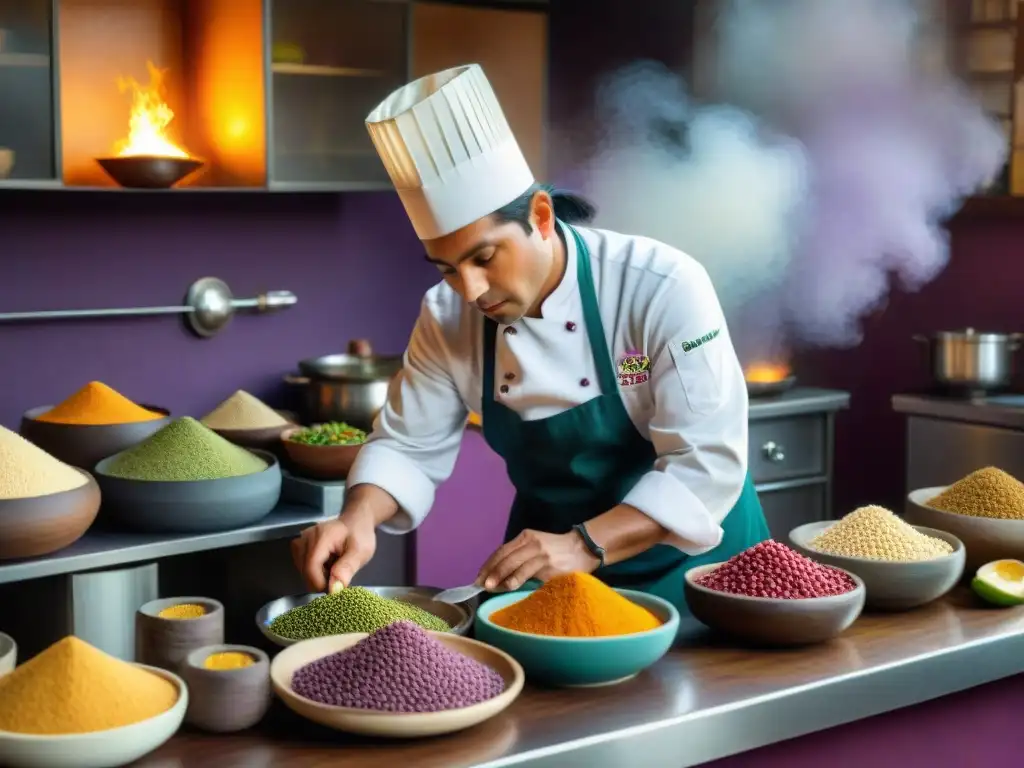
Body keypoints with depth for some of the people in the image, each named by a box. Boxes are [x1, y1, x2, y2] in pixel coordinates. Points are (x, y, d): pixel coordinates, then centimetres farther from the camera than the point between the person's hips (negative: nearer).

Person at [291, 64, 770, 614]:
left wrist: (586, 546, -34)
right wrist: (360, 518, -23)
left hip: (690, 559, -2)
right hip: (547, 574, 3)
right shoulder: (448, 317, -9)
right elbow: (409, 445, -2)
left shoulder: (663, 287, -22)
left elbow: (707, 461, -23)